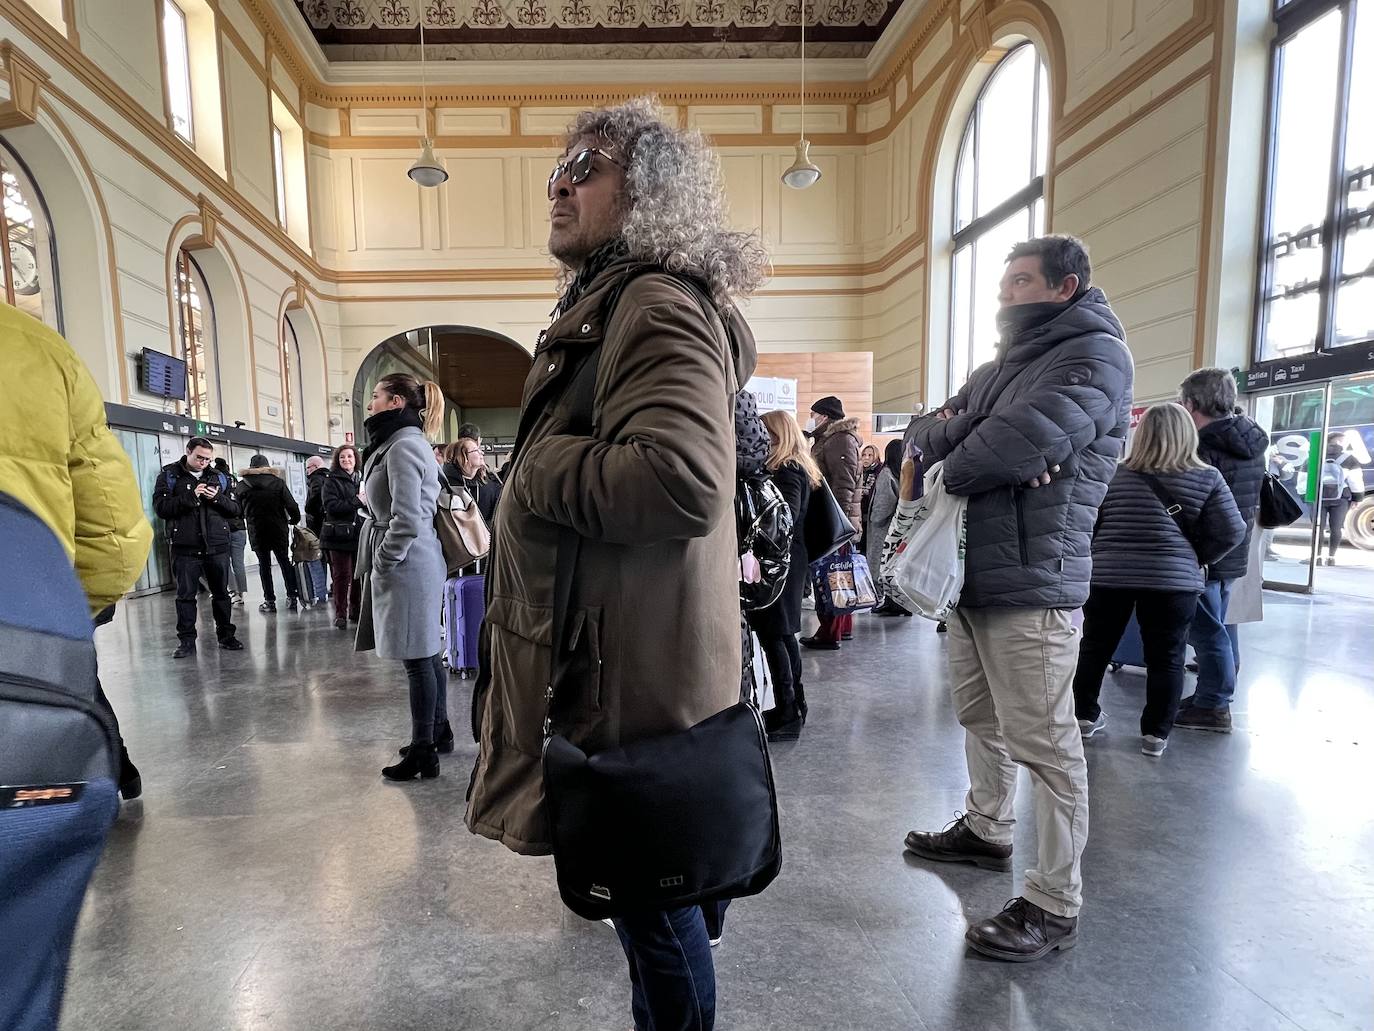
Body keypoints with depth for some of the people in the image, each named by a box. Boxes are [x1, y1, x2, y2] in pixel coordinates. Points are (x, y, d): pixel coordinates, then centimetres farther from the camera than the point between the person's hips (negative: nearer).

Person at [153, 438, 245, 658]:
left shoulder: (218, 477, 11)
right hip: (185, 548, -2)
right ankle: (186, 641, 12)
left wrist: (217, 498, -9)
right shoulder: (169, 475, 3)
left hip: (217, 546, 2)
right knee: (185, 595, 4)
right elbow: (160, 507, -9)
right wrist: (190, 496, -17)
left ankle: (226, 635, 19)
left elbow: (235, 508, 9)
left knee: (221, 592, 9)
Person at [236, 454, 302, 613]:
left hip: (256, 530, 0)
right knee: (284, 561, 10)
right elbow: (291, 504, -6)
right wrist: (294, 520, 10)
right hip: (278, 528, 0)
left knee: (264, 564, 6)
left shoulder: (242, 485, 1)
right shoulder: (278, 482, -2)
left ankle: (269, 601, 4)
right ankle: (292, 597, 6)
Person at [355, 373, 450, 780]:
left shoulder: (403, 446, -15)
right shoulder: (403, 442, 17)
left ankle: (423, 752, 8)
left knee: (417, 658, -2)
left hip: (407, 567, -10)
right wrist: (380, 563, 20)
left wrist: (381, 563, -11)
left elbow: (405, 520, -23)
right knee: (427, 653, 17)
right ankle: (438, 730, 30)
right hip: (416, 565, 10)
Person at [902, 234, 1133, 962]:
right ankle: (986, 830, 38)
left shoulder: (1096, 355, -6)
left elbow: (1022, 443, -22)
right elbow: (924, 433, 11)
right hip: (973, 573, 9)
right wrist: (945, 433, -13)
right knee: (981, 718, 20)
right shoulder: (1003, 365, 20)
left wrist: (950, 464, -4)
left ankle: (1054, 906, 12)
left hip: (1030, 579, -8)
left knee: (1042, 744, -1)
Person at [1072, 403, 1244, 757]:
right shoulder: (1206, 479, -1)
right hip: (1172, 579, -1)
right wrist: (1195, 559, 12)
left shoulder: (1113, 475, 1)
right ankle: (1156, 733, 16)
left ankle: (1085, 715, 25)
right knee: (1166, 657, 11)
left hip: (1107, 574, 1)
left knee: (1095, 647, 15)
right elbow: (1231, 531, -2)